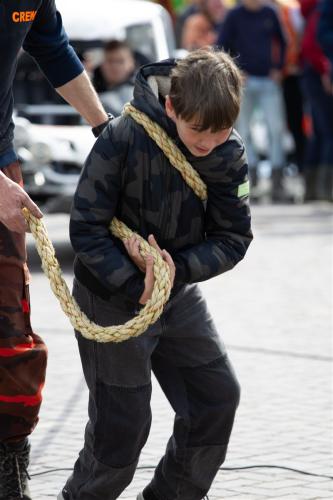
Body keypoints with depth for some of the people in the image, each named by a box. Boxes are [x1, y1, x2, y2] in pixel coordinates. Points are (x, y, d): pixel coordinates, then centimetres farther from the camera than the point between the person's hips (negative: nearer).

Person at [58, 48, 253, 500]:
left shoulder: (229, 153, -11)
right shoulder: (124, 138, -25)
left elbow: (233, 239, -8)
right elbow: (86, 229, -21)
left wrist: (176, 269, -25)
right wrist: (136, 288, -26)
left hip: (178, 292, 5)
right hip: (111, 295, -5)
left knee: (217, 394, 7)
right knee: (123, 421, -4)